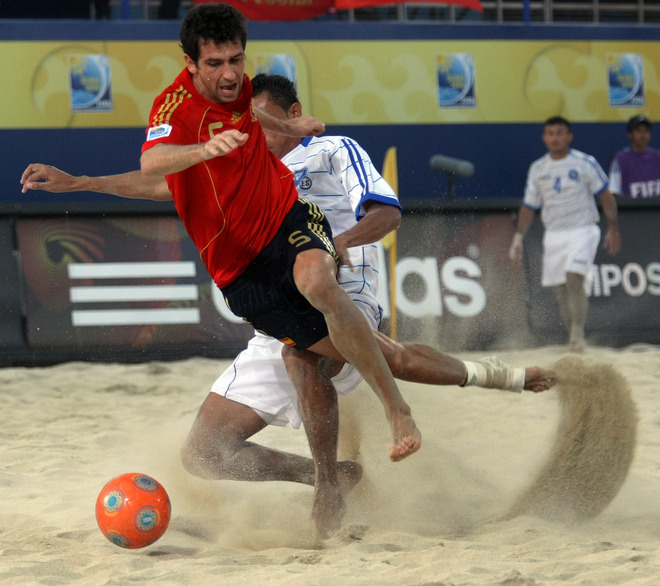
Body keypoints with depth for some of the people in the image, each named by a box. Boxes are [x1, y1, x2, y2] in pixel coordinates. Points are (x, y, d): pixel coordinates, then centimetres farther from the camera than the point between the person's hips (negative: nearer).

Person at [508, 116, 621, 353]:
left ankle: (578, 336, -19)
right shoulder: (537, 169, 9)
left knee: (574, 279, -22)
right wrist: (518, 237, 4)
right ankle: (573, 338, 15)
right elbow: (529, 207, 14)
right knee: (561, 290, 4)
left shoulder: (585, 163, -2)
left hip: (582, 231, -5)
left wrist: (613, 229, -4)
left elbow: (606, 197, 1)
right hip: (553, 235, 5)